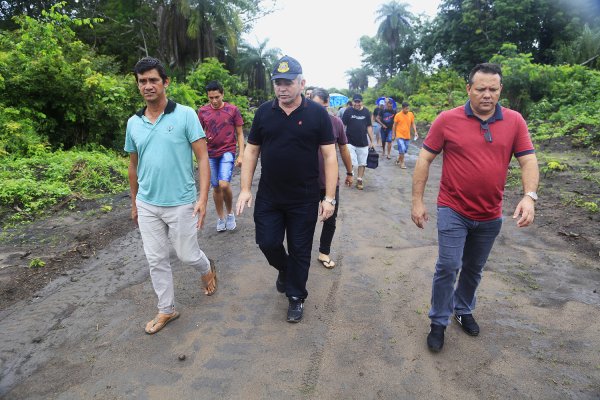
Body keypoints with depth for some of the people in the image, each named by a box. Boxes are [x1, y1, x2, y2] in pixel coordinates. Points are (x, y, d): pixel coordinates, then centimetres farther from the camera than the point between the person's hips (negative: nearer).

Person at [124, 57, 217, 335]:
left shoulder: (185, 115, -8)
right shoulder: (134, 123, 6)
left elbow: (202, 158, -10)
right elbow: (134, 166, 15)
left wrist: (203, 198, -17)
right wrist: (134, 203, 18)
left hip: (181, 204, -4)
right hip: (147, 205, 5)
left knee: (187, 255, 9)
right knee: (156, 260, 11)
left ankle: (207, 269, 43)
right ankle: (166, 310, 29)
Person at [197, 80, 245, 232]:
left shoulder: (233, 110, -4)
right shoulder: (202, 111, 3)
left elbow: (240, 134, 1)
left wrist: (241, 155, -6)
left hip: (228, 152, -3)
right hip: (210, 154, 3)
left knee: (224, 184, -19)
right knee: (216, 187, 10)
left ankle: (230, 213, 7)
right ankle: (221, 217, 26)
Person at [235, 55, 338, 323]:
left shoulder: (317, 114, -6)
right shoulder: (264, 112, 2)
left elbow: (329, 156, -6)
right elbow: (251, 151, 6)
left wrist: (329, 197, -10)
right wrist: (245, 188, 0)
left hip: (305, 200, -2)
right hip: (268, 197, 3)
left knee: (300, 251, 9)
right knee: (267, 243, 7)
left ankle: (296, 296, 31)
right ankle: (284, 269, 41)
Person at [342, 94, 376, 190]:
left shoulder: (366, 112, 3)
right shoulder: (348, 111, -4)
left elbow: (369, 127, 8)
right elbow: (343, 125, -2)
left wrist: (372, 141, 7)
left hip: (363, 143, 3)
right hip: (350, 142, -3)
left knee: (362, 163, 7)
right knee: (351, 163, -5)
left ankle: (359, 180, 19)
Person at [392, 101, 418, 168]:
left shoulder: (411, 114, 2)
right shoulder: (398, 115, -8)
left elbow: (413, 124, 9)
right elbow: (394, 126, -1)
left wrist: (415, 132, -4)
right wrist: (394, 135, 0)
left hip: (407, 136, 4)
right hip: (400, 135, -4)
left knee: (405, 150, 11)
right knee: (402, 149, -15)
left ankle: (398, 160, 34)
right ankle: (402, 162, 1)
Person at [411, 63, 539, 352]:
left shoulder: (515, 122, -2)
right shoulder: (447, 120, -9)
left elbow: (528, 161, -2)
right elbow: (424, 159, -6)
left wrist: (529, 195, -20)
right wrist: (417, 201, -8)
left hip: (490, 216, 3)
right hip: (453, 211, -3)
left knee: (474, 269, 18)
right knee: (448, 267, -5)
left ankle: (463, 310, 41)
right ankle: (439, 322, 15)